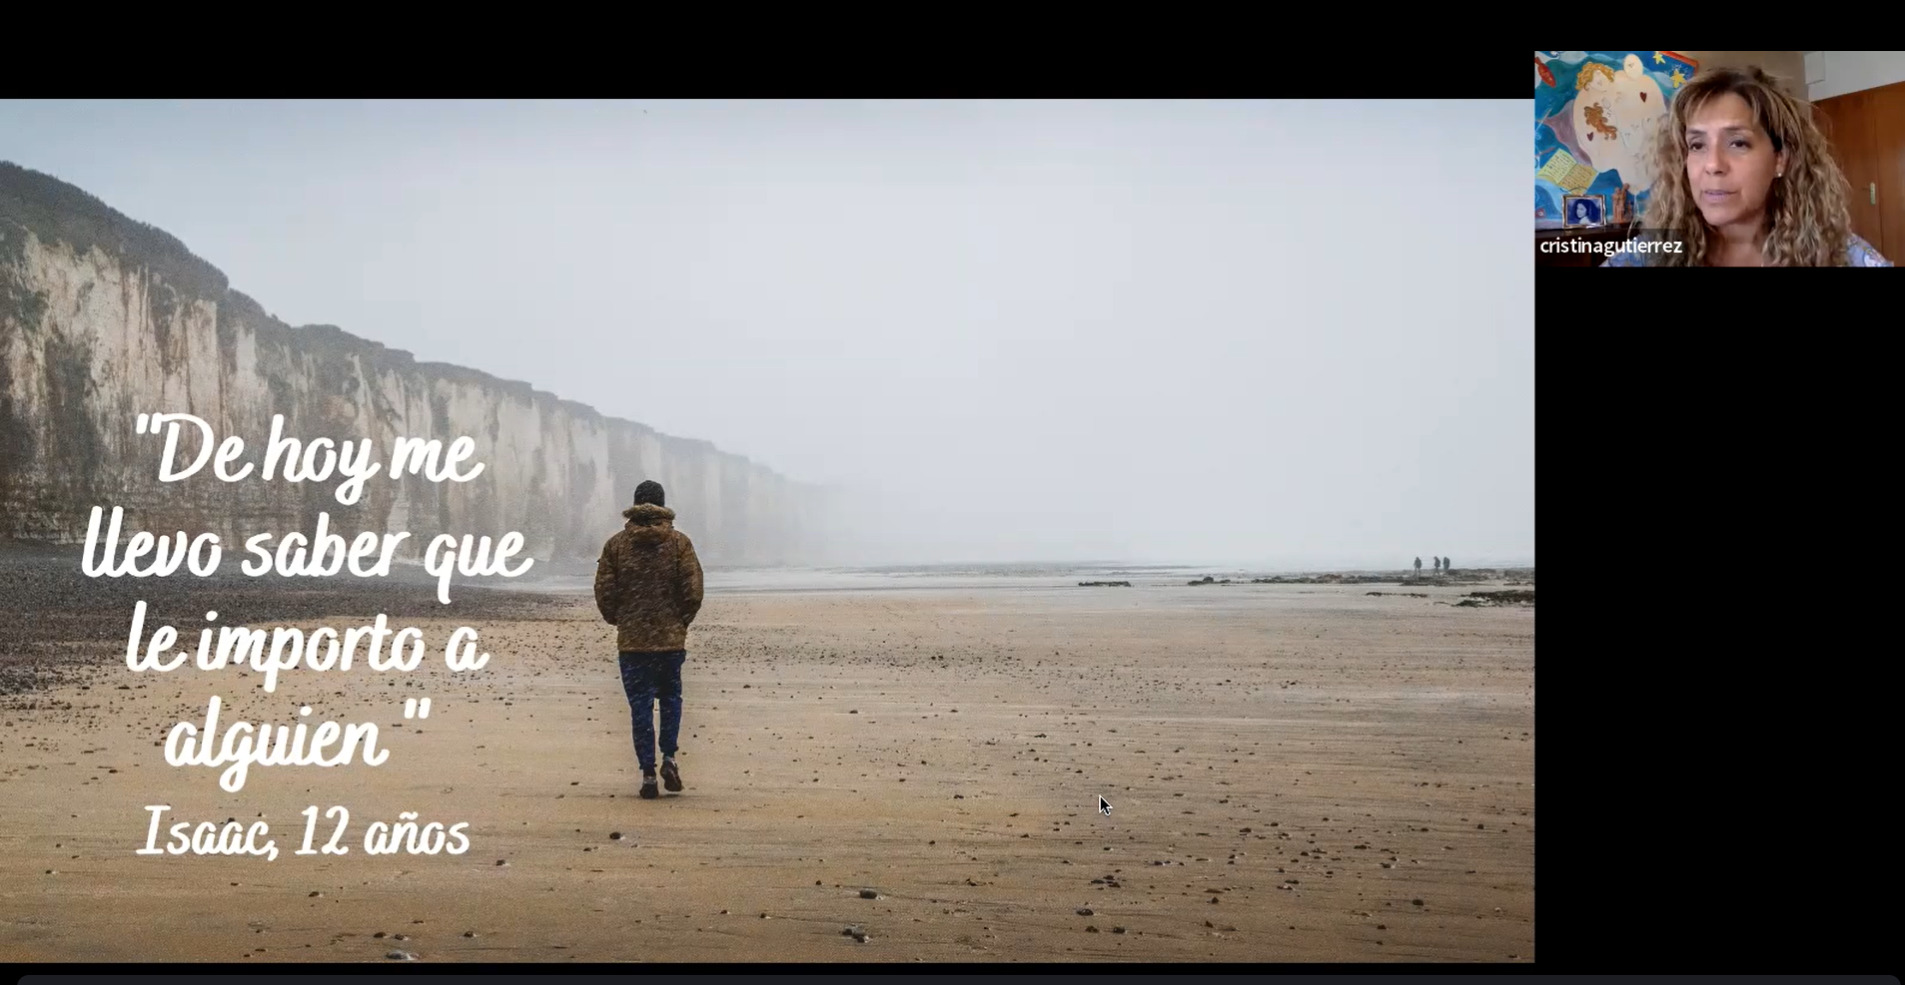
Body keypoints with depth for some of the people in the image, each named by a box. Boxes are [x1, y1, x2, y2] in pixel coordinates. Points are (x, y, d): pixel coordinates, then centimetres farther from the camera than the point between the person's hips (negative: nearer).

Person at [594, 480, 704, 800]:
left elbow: (604, 592, -1)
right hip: (671, 638, 0)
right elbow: (693, 592, -6)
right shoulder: (679, 542, -2)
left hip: (631, 640, 0)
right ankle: (669, 757, 1)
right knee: (670, 698, 17)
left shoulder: (616, 543, 0)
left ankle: (648, 773, 1)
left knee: (641, 705, 4)